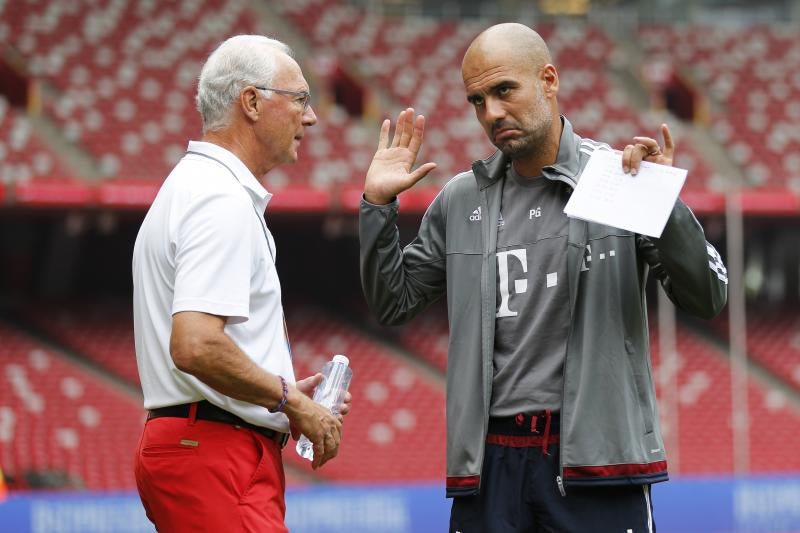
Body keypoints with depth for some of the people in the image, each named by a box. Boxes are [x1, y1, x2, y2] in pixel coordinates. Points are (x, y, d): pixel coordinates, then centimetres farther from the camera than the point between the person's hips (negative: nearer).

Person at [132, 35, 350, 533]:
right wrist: (290, 401, -12)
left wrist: (285, 394, 16)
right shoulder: (224, 201, -14)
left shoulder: (191, 188, 19)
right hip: (216, 452, -10)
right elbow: (196, 347, -25)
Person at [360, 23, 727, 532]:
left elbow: (708, 298, -4)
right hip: (490, 461, 3)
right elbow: (393, 303, 17)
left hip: (596, 455, -3)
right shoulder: (461, 199, 10)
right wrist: (378, 204, 6)